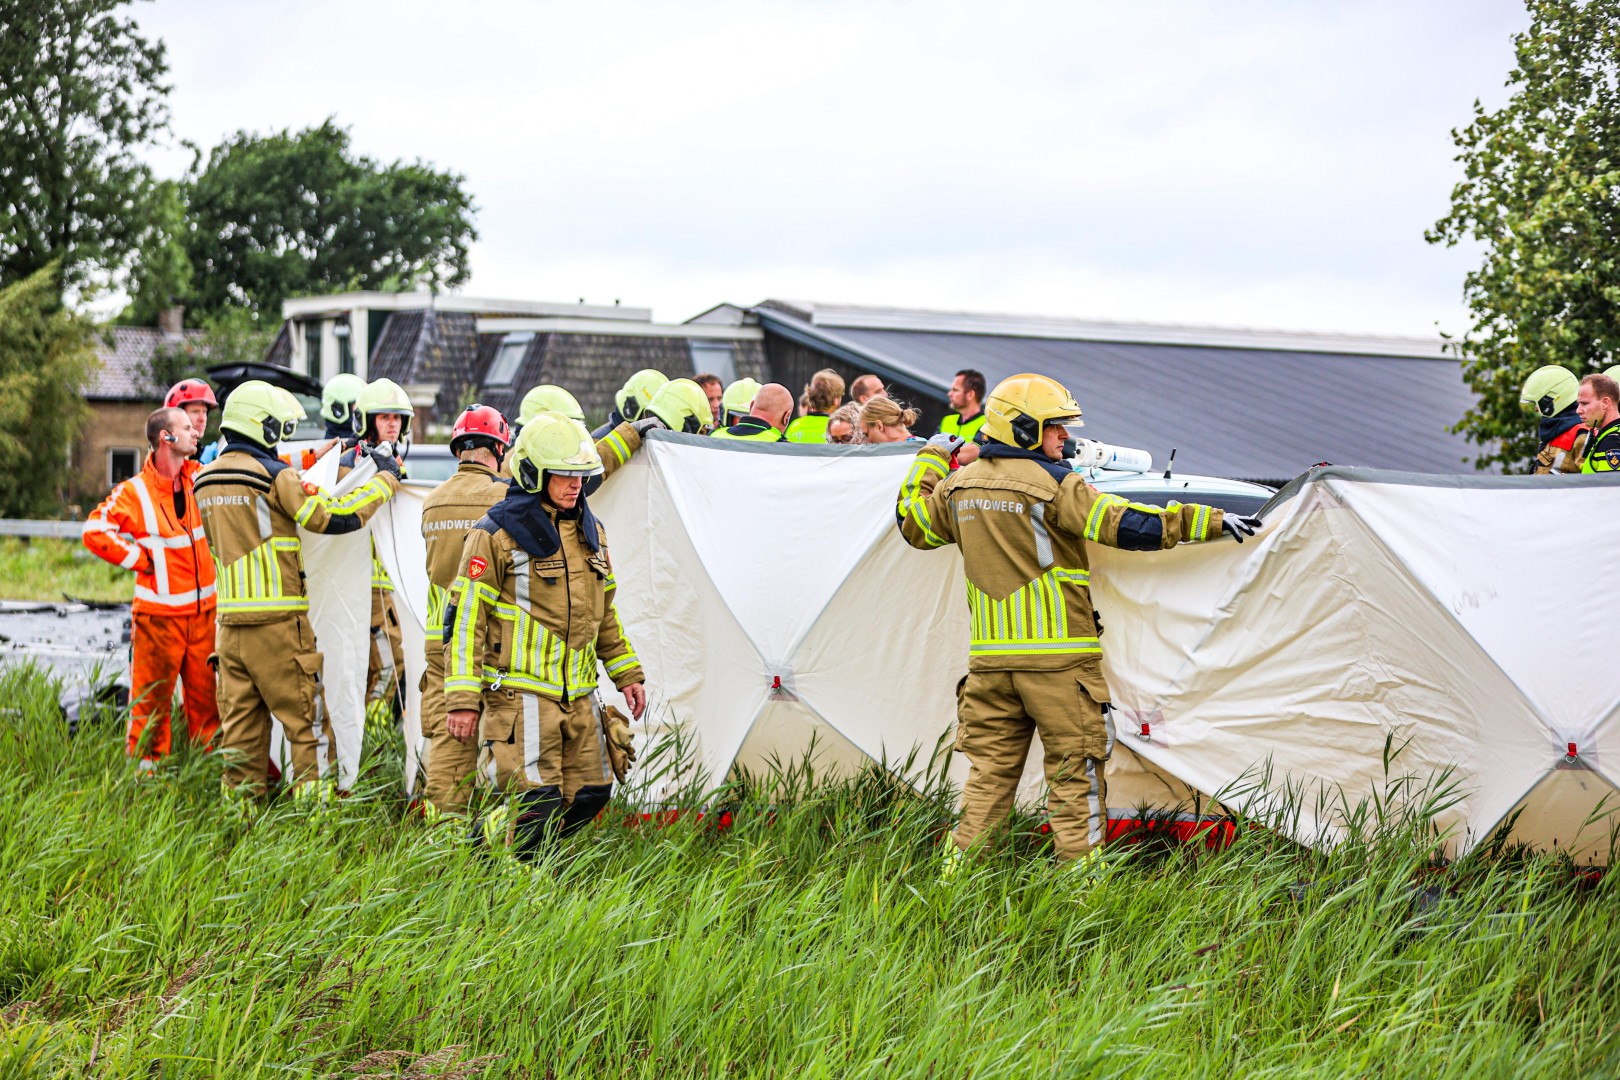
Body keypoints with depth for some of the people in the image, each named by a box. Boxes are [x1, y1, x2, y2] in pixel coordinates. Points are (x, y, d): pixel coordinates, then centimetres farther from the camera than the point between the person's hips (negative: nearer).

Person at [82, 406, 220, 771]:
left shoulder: (200, 478, 6)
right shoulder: (135, 492, -11)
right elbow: (94, 531, -14)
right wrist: (139, 559, -13)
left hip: (203, 611, 5)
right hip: (159, 614, -5)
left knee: (206, 693, 9)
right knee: (152, 697, -1)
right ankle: (146, 769, 8)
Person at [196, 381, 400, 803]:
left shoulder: (205, 480, 11)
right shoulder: (274, 475, -11)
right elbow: (336, 517, -13)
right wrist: (385, 480, -1)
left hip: (229, 621, 6)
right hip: (277, 622, -6)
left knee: (240, 727, 10)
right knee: (308, 721, 1)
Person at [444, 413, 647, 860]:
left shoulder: (590, 532, 13)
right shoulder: (498, 534, -9)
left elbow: (604, 610, 25)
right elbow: (465, 615, -9)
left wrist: (627, 674, 20)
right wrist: (463, 698, -13)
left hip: (576, 694, 7)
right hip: (520, 692, -7)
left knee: (590, 792, 8)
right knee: (537, 801, -12)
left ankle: (492, 835, 24)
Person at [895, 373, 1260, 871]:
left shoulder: (958, 486, 7)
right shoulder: (1054, 485, -12)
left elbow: (913, 526, 23)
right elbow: (1126, 526, -17)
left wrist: (931, 460, 33)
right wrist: (1212, 522, -14)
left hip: (990, 659, 6)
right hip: (1058, 657, -6)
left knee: (988, 774, 11)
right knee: (1074, 773, 2)